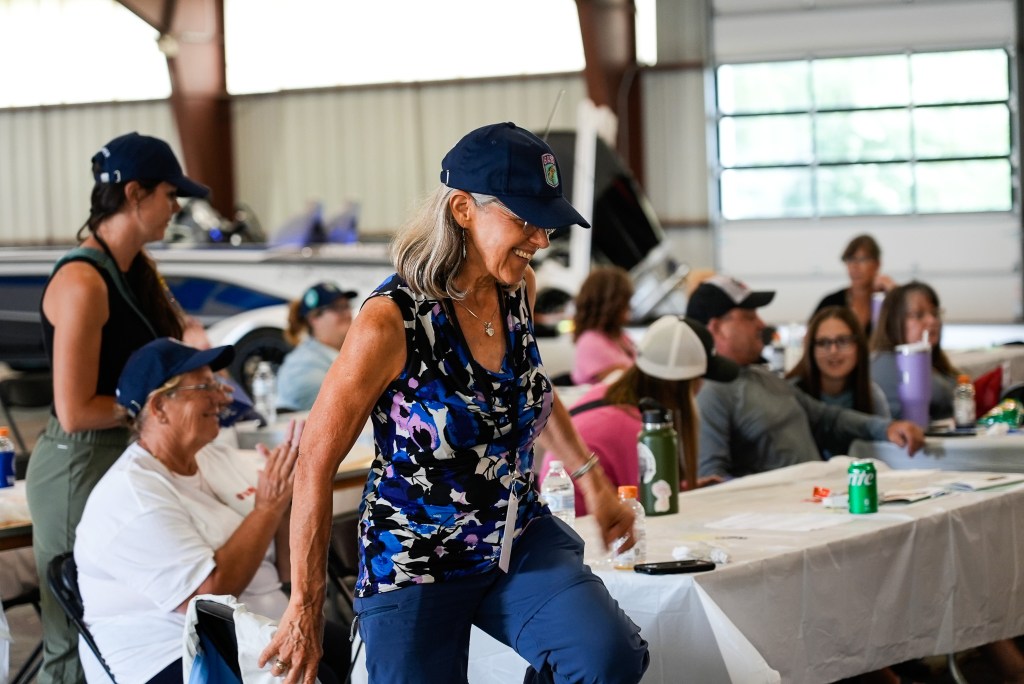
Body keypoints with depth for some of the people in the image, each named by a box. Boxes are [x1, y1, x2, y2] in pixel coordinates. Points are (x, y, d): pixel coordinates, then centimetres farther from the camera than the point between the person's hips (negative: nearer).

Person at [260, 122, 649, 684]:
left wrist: (589, 476, 21)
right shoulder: (391, 321, -21)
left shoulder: (519, 289, -2)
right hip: (414, 566, -4)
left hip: (522, 542, 5)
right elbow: (316, 462, -15)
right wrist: (305, 607, -12)